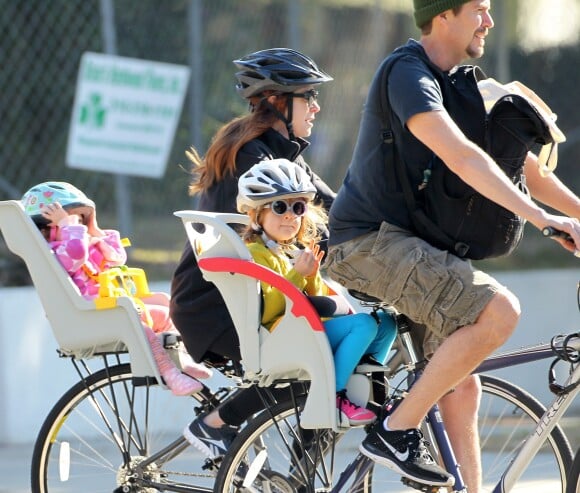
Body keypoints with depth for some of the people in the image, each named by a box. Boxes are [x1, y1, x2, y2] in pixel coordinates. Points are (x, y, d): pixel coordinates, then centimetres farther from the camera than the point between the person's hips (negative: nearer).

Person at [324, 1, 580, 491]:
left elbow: (519, 162, 19)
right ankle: (398, 430, -17)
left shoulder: (457, 84, 15)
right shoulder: (408, 74, -16)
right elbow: (461, 157, -29)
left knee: (462, 386, 7)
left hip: (404, 241, 10)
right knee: (500, 310, -25)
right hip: (370, 241, -10)